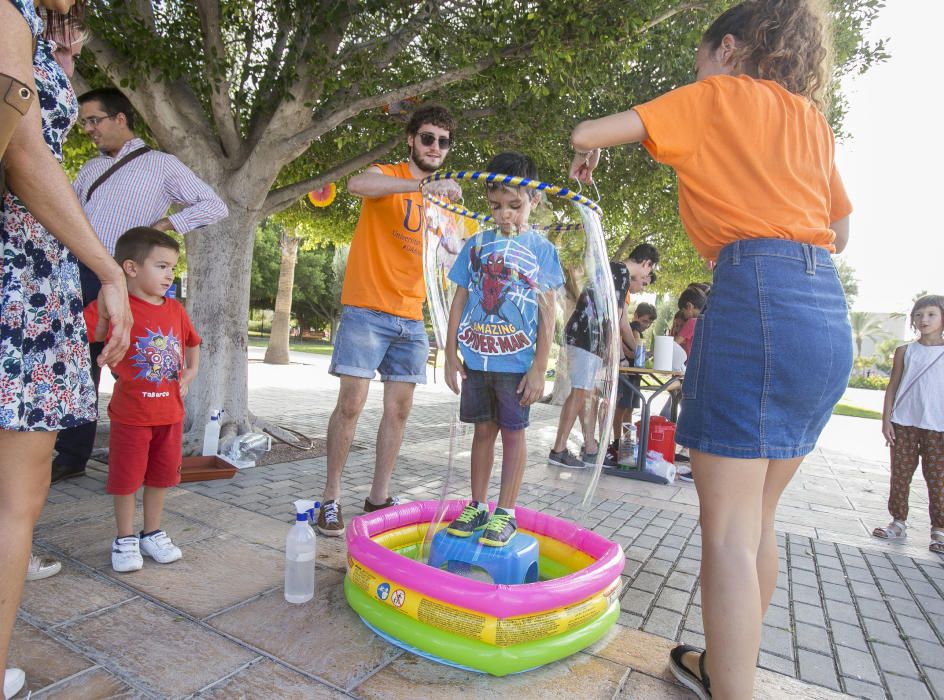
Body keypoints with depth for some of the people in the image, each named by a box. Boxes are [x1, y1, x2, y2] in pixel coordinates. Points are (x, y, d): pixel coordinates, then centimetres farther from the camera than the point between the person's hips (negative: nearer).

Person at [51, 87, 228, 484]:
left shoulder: (161, 166, 4)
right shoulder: (90, 169, 23)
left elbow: (215, 207, -2)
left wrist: (165, 223, -12)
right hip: (79, 274, 6)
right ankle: (71, 456, 16)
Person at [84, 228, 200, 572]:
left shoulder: (175, 309, 5)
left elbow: (192, 343, 20)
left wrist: (191, 370, 8)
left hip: (170, 411, 5)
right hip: (130, 413, -5)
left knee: (161, 476, 16)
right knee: (126, 478, 8)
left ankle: (153, 533, 33)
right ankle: (125, 539, 27)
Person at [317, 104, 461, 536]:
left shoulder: (440, 198, 18)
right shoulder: (388, 176, -1)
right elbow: (357, 184, -25)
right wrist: (423, 186, -34)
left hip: (411, 317, 6)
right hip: (366, 309, -6)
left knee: (399, 409, 6)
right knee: (351, 404, -6)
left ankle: (378, 496, 18)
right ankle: (331, 499, 8)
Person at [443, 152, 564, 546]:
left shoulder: (542, 249, 1)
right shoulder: (477, 244, 8)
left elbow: (547, 313, -2)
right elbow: (460, 300, 9)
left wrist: (539, 368, -7)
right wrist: (451, 353, 4)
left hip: (516, 362, -3)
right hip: (476, 359, 3)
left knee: (513, 432, 5)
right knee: (483, 430, 12)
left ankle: (506, 513, 17)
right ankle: (477, 506, 25)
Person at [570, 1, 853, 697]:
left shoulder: (716, 95, 9)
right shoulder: (813, 119, 25)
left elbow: (586, 133, 7)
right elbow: (840, 234, 28)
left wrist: (585, 157, 28)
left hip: (756, 299, -7)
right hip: (830, 314, 8)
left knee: (728, 530, -6)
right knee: (758, 519, 15)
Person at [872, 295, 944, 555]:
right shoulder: (905, 351, 7)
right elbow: (893, 386, 8)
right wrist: (886, 420, 1)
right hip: (904, 424, 2)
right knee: (900, 475, 7)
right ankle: (899, 521, 17)